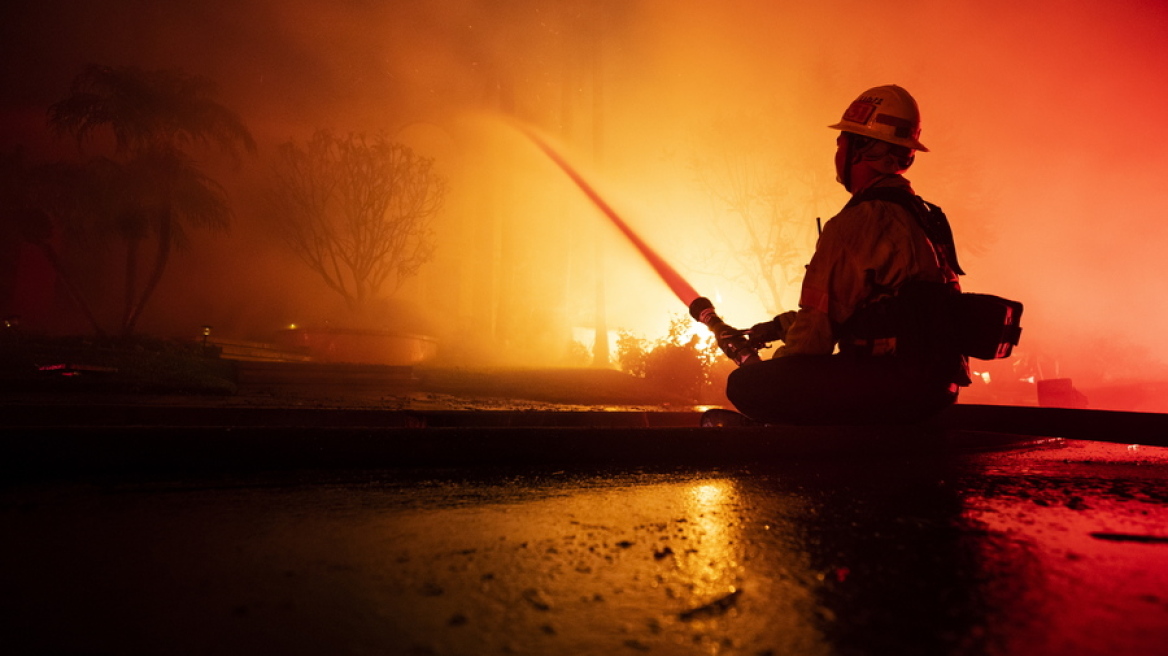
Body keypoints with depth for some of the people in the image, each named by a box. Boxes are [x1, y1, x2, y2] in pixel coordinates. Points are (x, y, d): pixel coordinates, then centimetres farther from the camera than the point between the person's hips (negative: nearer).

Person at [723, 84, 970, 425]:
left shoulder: (855, 223, -14)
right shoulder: (921, 214, 17)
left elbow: (819, 323, -12)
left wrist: (773, 376, 5)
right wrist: (781, 324, 24)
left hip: (892, 380, -10)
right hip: (935, 381, 10)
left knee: (746, 384, -14)